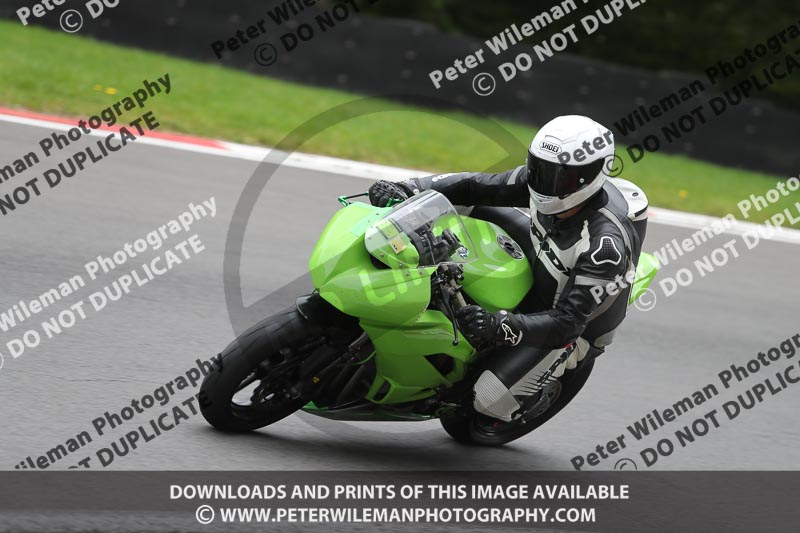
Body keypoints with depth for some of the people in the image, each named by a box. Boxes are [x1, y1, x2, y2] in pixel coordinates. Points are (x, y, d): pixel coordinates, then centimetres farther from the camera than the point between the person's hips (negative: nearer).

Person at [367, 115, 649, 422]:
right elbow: (480, 186, -13)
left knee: (491, 400, -20)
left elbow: (568, 323, -40)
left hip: (572, 327, -7)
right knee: (474, 206, 2)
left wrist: (501, 327, -55)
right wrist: (410, 189, -27)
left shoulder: (606, 245, -39)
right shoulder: (549, 178, -20)